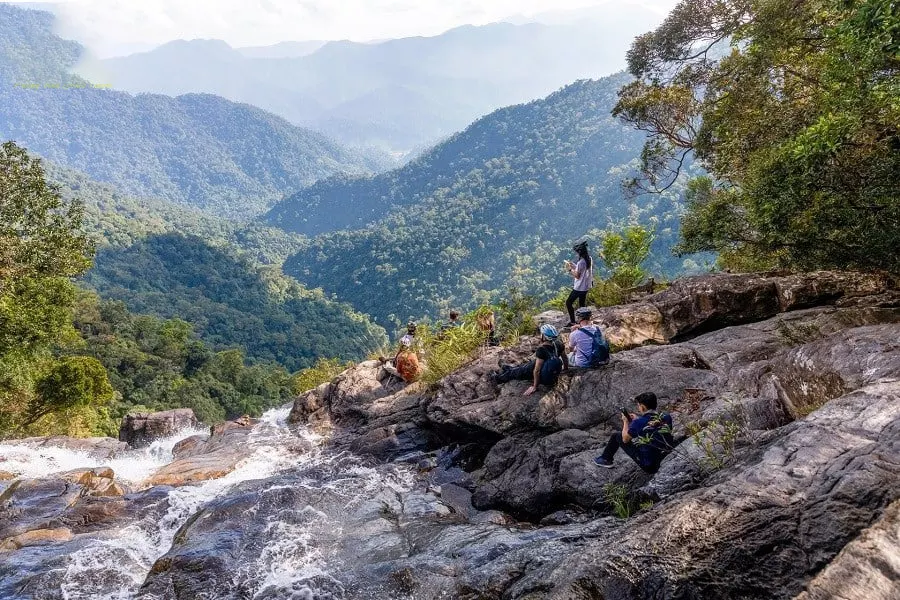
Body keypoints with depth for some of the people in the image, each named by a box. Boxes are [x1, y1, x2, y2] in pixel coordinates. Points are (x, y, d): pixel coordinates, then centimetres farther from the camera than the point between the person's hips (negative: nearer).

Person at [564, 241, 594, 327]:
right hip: (586, 286, 9)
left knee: (569, 303, 3)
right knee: (582, 304, 17)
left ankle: (572, 322, 3)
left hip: (579, 287, -9)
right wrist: (574, 266, 13)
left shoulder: (581, 262, -24)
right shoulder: (590, 259, 3)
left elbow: (577, 275, -19)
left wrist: (569, 269, -11)